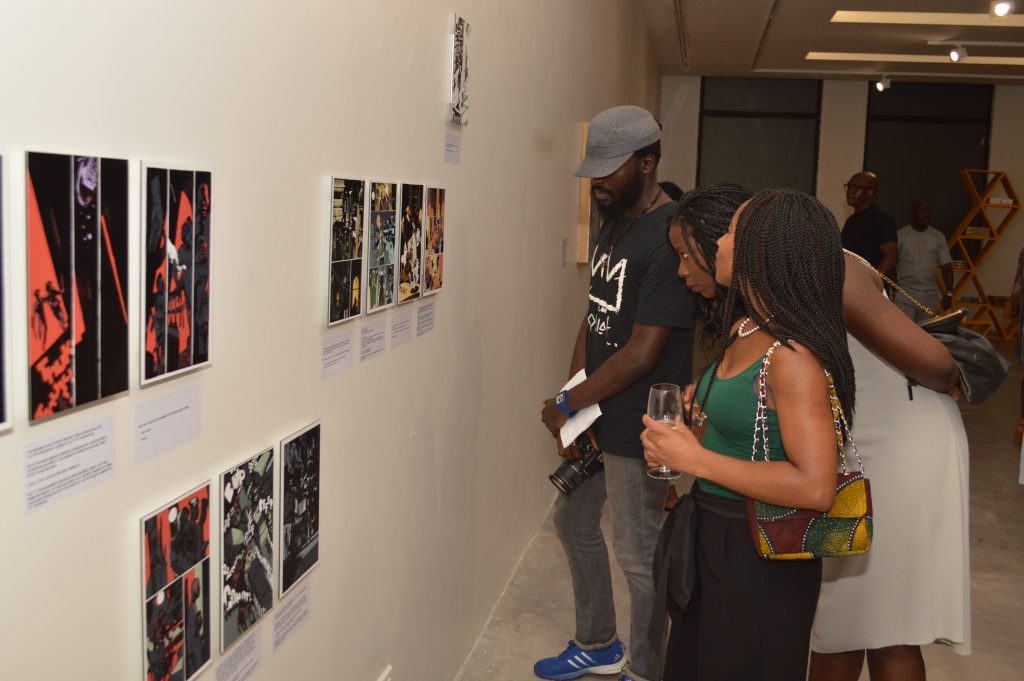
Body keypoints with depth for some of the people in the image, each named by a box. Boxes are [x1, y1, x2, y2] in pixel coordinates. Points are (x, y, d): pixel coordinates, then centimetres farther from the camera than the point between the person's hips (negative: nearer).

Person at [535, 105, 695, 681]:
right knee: (574, 523, 22)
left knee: (638, 555, 5)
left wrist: (565, 406, -15)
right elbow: (595, 317, 8)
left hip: (635, 427, -10)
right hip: (593, 411, 10)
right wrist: (571, 406, -2)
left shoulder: (671, 236, -23)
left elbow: (641, 354, -24)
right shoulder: (614, 222, 7)